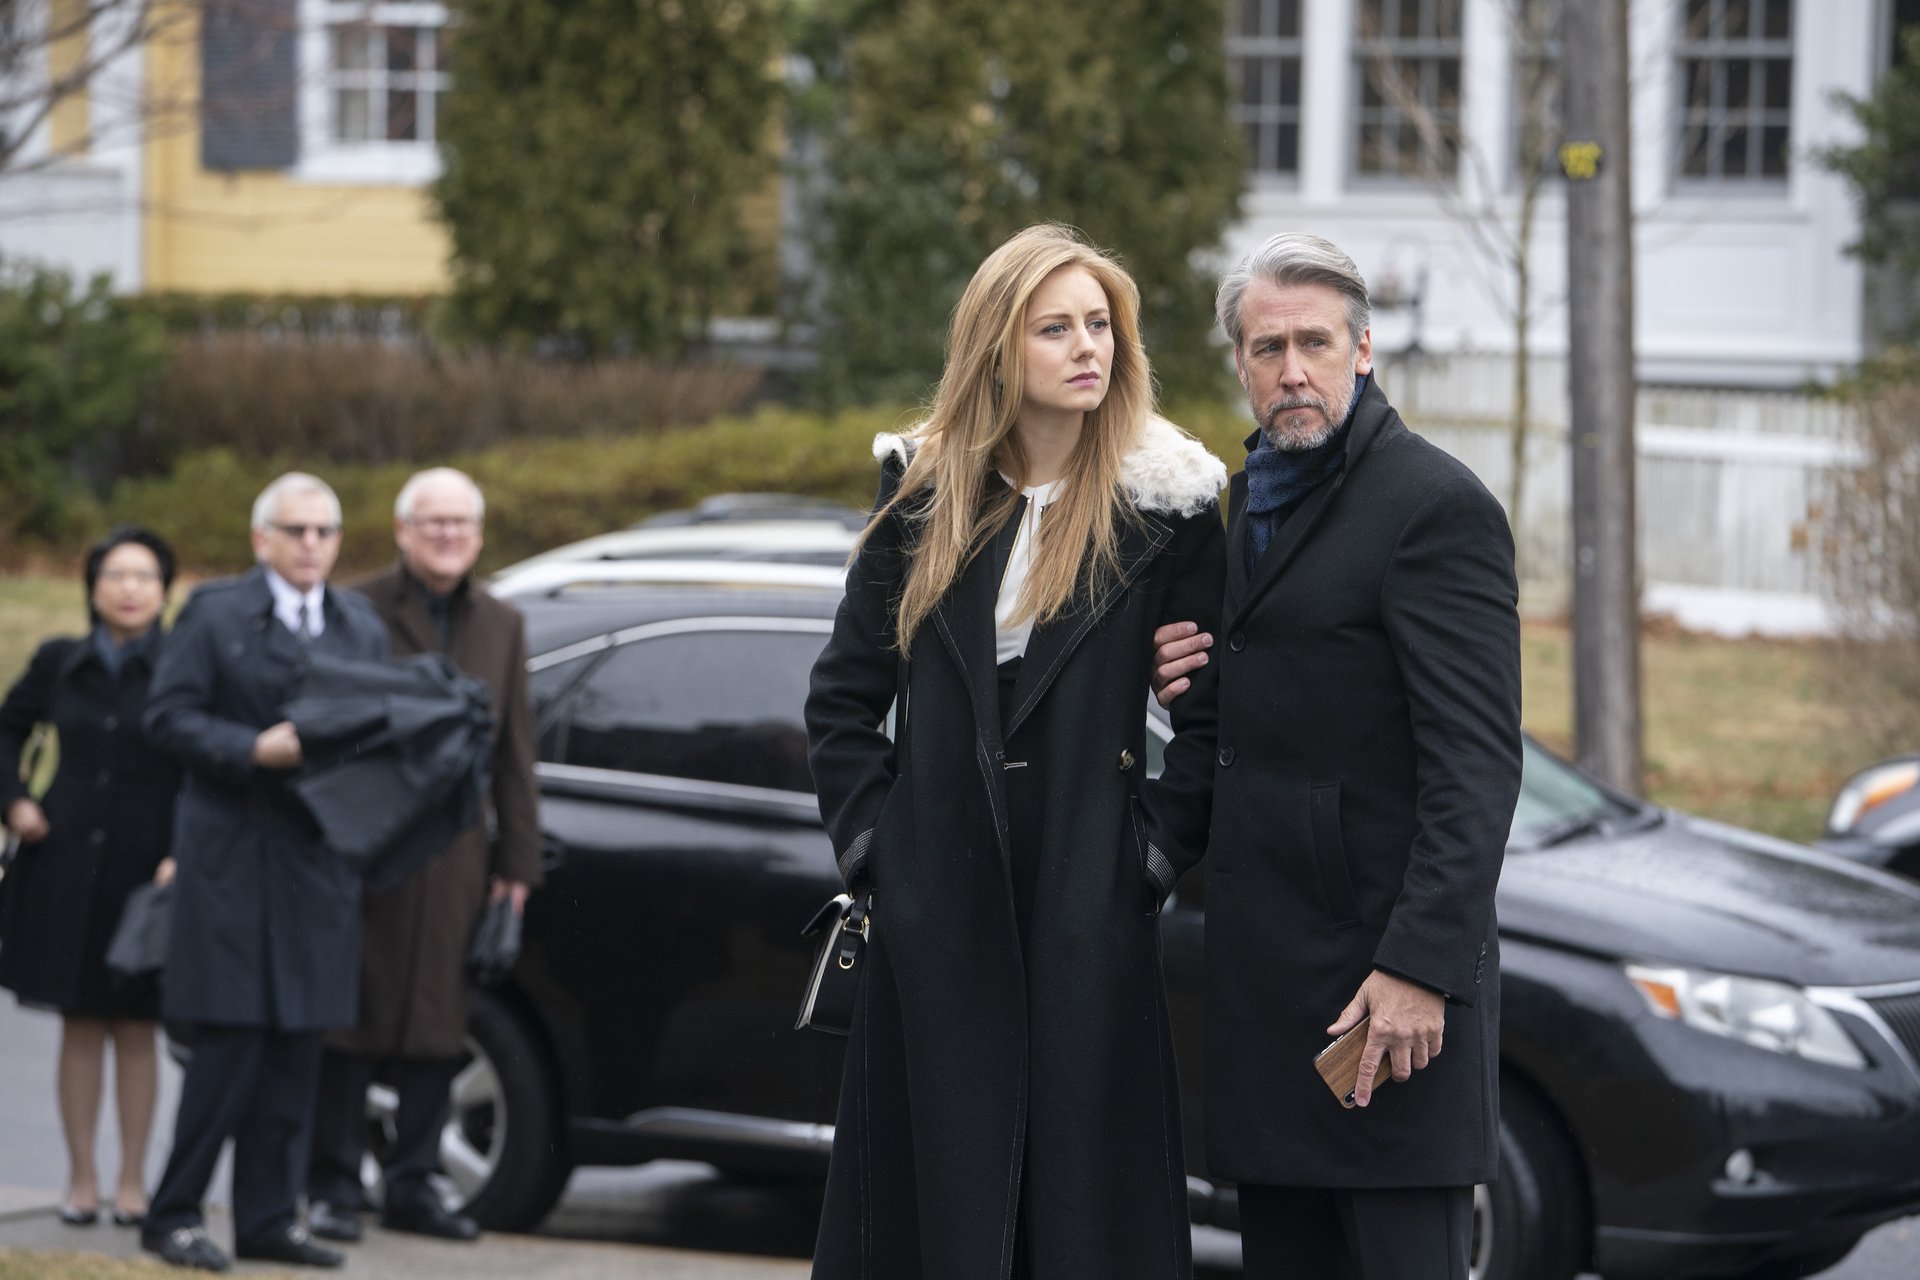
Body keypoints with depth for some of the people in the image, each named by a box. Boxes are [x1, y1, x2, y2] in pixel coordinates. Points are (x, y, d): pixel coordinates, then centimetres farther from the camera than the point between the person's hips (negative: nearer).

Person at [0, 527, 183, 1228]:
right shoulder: (60, 663, 5)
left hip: (147, 871, -2)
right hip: (67, 867, 2)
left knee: (135, 1027, 3)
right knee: (79, 1026, 6)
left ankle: (132, 1179, 11)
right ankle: (81, 1178, 11)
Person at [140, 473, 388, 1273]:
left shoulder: (361, 627, 16)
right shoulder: (215, 613, 1)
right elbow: (167, 716, -5)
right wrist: (255, 749, -16)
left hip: (321, 858, 5)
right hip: (233, 855, -5)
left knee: (297, 1048, 4)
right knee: (231, 1041, -8)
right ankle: (173, 1214, 1)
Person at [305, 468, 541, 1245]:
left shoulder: (501, 627, 15)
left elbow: (514, 754, 15)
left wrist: (518, 859, 10)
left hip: (456, 860, 5)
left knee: (437, 1032, 7)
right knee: (354, 1021, -1)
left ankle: (413, 1187, 14)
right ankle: (334, 1187, 5)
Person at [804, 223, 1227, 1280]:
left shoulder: (1165, 503, -1)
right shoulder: (925, 491, 6)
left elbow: (1210, 714, 0)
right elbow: (842, 694, 11)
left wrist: (1157, 848, -7)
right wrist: (865, 834, 3)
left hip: (1090, 910, -2)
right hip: (939, 913, 2)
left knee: (1085, 1195, 0)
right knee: (937, 1186, 4)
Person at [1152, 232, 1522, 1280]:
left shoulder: (1435, 504, -12)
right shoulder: (1254, 497, 17)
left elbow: (1476, 761, -18)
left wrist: (1422, 967, -24)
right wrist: (1185, 678, 4)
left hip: (1386, 965, -9)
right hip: (1267, 961, 9)